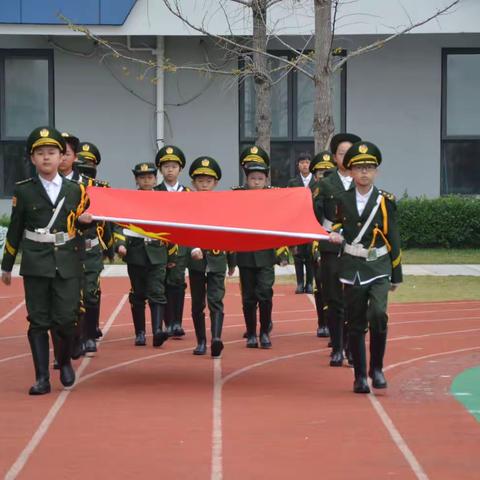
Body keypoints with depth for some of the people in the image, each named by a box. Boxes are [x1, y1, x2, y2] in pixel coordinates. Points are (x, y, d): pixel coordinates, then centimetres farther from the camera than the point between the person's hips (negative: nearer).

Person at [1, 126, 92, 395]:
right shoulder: (24, 191, 3)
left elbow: (83, 222, 17)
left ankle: (65, 361, 23)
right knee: (39, 321, 0)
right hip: (36, 265, 0)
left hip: (67, 264, 0)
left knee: (65, 319, -5)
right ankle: (42, 378, 6)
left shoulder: (76, 190, 6)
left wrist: (85, 220, -7)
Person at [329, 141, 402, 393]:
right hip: (352, 268, 2)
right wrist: (337, 236, -6)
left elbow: (393, 239, 3)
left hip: (378, 268, -2)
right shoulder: (342, 200, 4)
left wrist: (397, 275, 4)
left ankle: (376, 368, -4)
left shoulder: (385, 201, 0)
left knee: (378, 314, -21)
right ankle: (360, 376, 14)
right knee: (356, 325, 3)